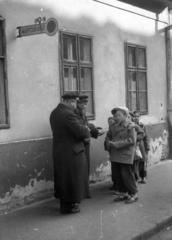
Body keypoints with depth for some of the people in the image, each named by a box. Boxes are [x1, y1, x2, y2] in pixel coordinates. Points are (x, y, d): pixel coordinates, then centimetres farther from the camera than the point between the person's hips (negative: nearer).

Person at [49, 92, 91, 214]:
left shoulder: (54, 112, 8)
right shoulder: (68, 114, -23)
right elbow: (81, 132, -24)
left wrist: (83, 128, 7)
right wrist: (86, 130, -1)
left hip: (59, 151, 9)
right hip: (71, 152, -9)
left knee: (63, 177, 18)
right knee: (73, 178, 5)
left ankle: (64, 203, 30)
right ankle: (70, 206, 14)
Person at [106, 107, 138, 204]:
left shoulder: (130, 126, -9)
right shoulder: (113, 126, 9)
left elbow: (132, 140, -17)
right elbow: (109, 136, 24)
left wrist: (117, 144, -19)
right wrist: (109, 142, 1)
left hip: (126, 155, -7)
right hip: (116, 155, 7)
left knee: (127, 175, -3)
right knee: (118, 175, 11)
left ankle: (133, 194, 10)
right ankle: (123, 193, 25)